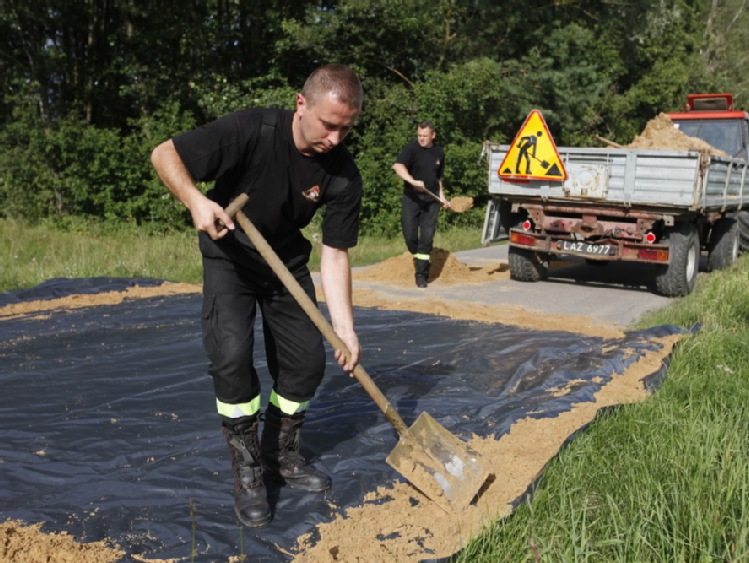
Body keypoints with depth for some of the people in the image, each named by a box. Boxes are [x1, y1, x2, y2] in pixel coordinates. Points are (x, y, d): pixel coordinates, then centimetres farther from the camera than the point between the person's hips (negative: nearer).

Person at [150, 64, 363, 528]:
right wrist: (196, 200, -41)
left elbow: (335, 254, -15)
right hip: (229, 256, -3)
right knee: (232, 355, -20)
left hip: (287, 262, 4)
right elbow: (164, 154, -22)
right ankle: (248, 472, -1)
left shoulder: (343, 175, -19)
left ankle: (282, 457, 22)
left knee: (308, 360, -1)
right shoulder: (251, 131, -29)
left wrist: (345, 328, -23)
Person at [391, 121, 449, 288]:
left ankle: (421, 274, 4)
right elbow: (398, 166, -26)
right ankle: (418, 257, 27)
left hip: (431, 200, 3)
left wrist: (442, 196, 13)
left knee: (427, 237, -2)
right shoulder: (411, 148, -7)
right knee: (409, 235, -4)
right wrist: (413, 181, -40)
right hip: (412, 198, -3)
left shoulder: (439, 152, 8)